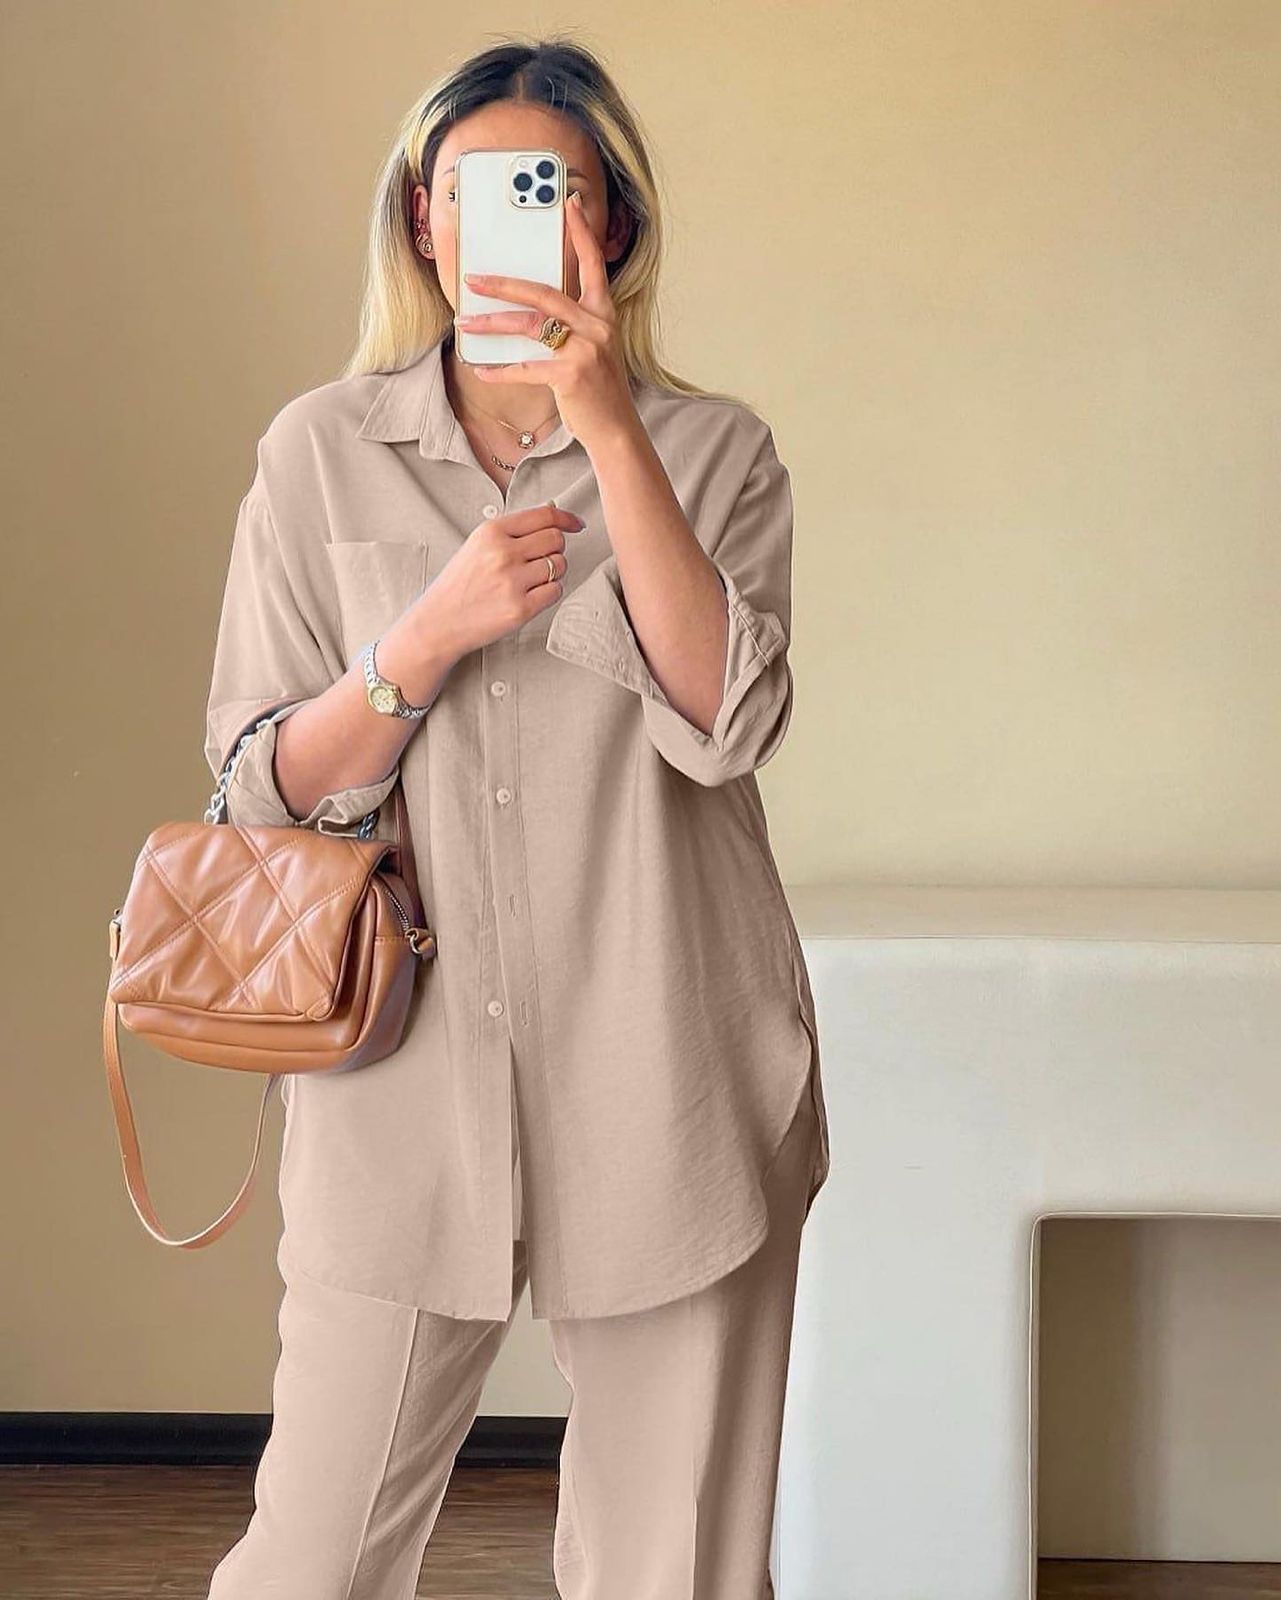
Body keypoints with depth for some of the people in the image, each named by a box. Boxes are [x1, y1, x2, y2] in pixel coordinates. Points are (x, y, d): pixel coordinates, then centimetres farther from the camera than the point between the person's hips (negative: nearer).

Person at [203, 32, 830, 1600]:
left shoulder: (710, 449, 5)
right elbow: (264, 787, 4)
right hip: (407, 1086, 1)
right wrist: (433, 635, -13)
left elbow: (724, 720, -12)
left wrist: (609, 424, -17)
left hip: (665, 1087, 0)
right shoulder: (321, 451, 7)